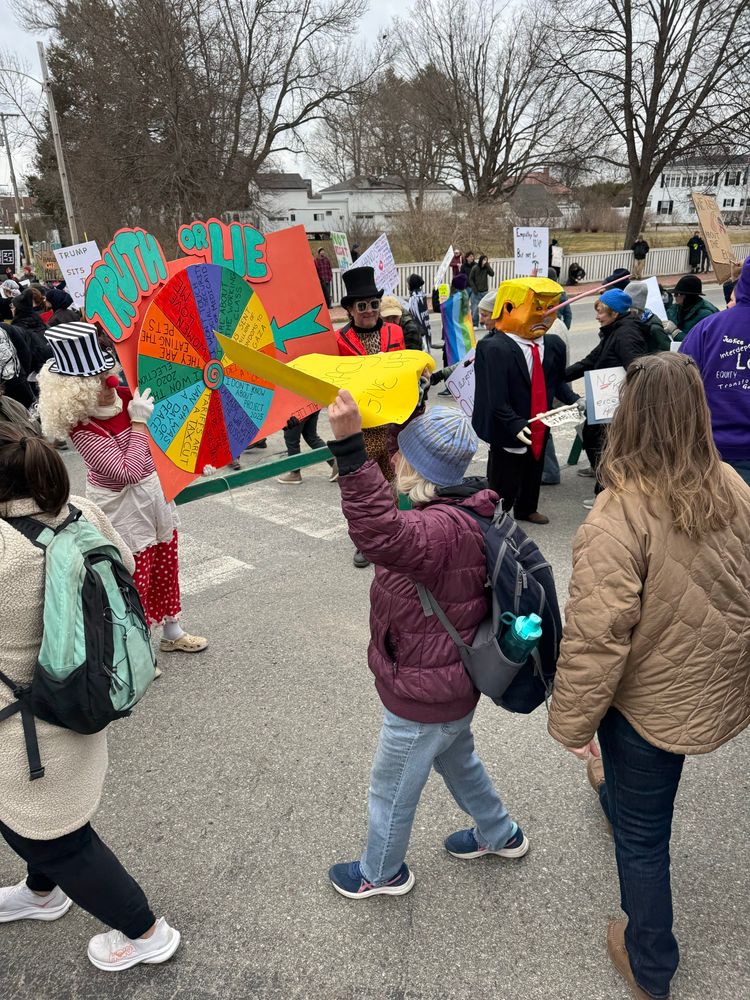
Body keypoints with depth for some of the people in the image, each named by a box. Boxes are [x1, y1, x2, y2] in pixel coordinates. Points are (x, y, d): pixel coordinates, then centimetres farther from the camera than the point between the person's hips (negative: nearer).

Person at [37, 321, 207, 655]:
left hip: (157, 492, 7)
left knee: (166, 568, 20)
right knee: (135, 580, 4)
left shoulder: (125, 395, -6)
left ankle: (172, 633, 41)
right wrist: (138, 421, -25)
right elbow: (129, 471, -29)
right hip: (125, 509, -7)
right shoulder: (81, 428, -24)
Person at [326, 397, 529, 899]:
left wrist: (350, 445, -62)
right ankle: (500, 834, 58)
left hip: (422, 700, -10)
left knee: (391, 789, 18)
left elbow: (381, 532, -58)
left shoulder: (444, 528, -37)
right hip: (454, 686, 10)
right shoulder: (464, 510, -3)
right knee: (458, 760, 35)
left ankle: (382, 872, 45)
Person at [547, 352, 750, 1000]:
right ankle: (615, 790, 68)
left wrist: (573, 723, -13)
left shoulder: (619, 519, -31)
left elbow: (596, 638, -28)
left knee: (643, 835, 16)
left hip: (651, 702, -6)